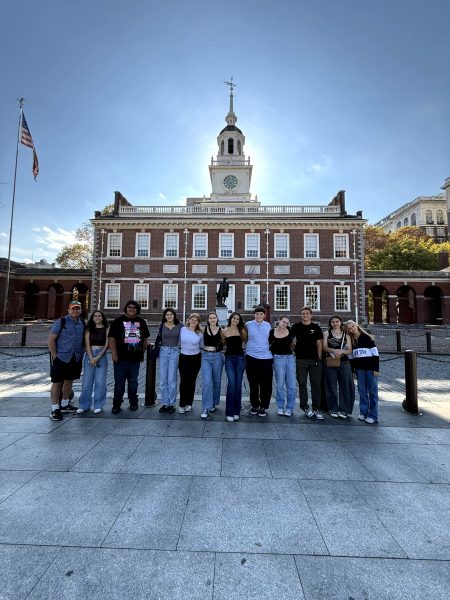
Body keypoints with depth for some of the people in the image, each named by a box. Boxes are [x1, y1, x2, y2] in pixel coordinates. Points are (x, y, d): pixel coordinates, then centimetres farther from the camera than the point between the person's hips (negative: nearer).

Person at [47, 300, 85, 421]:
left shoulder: (83, 323, 5)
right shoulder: (60, 322, -9)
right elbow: (51, 339, -10)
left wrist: (81, 354, 6)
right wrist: (55, 356, -12)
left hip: (76, 359, 5)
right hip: (61, 358, -5)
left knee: (69, 381, 15)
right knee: (57, 383, 4)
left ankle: (64, 404, 31)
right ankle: (55, 409, 16)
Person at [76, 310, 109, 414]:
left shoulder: (106, 329, 1)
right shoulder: (89, 329, 6)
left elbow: (106, 345, -3)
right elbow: (87, 344, -1)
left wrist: (98, 357, -11)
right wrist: (91, 358, -12)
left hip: (102, 355, -1)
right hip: (89, 355, 2)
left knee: (100, 381, 2)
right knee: (87, 381, 4)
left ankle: (98, 405, 14)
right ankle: (84, 405, 17)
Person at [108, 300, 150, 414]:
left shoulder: (141, 322, 8)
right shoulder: (118, 321, -2)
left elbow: (145, 338, 14)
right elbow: (112, 338, -6)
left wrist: (142, 353, 11)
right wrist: (114, 354, -12)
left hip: (135, 358, 3)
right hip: (121, 358, -3)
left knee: (133, 382, 15)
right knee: (119, 382, 5)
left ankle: (133, 402, 28)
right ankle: (116, 404, 20)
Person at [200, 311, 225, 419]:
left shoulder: (220, 330, 2)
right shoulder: (204, 329, 0)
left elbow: (224, 342, 12)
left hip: (217, 356, 1)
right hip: (206, 356, -1)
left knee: (216, 381, 12)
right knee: (207, 382, -9)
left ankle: (213, 403, 32)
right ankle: (205, 408, 0)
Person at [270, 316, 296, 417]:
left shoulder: (290, 330, 2)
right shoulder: (272, 332, -2)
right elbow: (269, 345, 7)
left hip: (290, 357, 2)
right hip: (278, 358, -2)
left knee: (291, 384, 2)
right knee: (280, 384, 4)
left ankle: (289, 408, 15)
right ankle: (280, 407, 19)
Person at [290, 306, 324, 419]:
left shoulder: (316, 327, 6)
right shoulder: (296, 327, 5)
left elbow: (319, 344, 7)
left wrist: (319, 358, 1)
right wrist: (293, 353, -1)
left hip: (314, 359, 1)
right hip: (300, 359, -1)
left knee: (316, 383, 2)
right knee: (302, 383, 5)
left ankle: (316, 408, 11)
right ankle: (305, 407, 16)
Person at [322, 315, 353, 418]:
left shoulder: (346, 335, 11)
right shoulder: (327, 334, 9)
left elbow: (350, 350, 5)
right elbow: (324, 347, -3)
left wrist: (341, 351, -16)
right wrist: (333, 350, -22)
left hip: (344, 363, 1)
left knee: (345, 386, 0)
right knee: (332, 386, 4)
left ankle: (344, 409, 12)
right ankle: (333, 409, 15)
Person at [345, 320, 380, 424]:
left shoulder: (367, 337, -5)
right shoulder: (350, 341, 7)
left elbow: (375, 353, -7)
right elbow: (351, 357, 12)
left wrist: (376, 368, -11)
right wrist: (352, 370, 9)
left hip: (370, 368, -4)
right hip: (359, 369, 4)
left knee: (372, 391, 2)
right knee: (362, 391, 9)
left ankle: (373, 416, 9)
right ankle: (363, 412, 20)